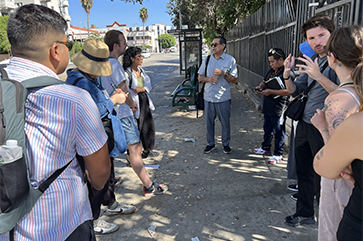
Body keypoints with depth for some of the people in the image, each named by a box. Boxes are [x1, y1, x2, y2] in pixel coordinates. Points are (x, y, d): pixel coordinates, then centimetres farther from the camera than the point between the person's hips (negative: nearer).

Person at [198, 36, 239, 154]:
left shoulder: (230, 60, -3)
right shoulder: (207, 59, 8)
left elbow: (235, 80, -3)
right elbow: (200, 77, 10)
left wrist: (223, 74, -18)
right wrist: (208, 79, -10)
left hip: (223, 97, -3)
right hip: (208, 96, 3)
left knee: (225, 122, 7)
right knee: (209, 122, 11)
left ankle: (226, 144, 26)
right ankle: (210, 143, 27)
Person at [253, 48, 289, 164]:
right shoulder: (271, 71, 11)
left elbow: (288, 91, -26)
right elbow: (265, 81, 26)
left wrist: (271, 91, -24)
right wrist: (260, 87, 4)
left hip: (278, 109, -9)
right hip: (267, 107, 9)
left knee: (279, 131, 3)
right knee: (267, 128, 21)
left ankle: (278, 154, 14)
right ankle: (265, 148, 37)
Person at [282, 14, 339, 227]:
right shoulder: (312, 62, 12)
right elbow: (294, 91, 15)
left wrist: (319, 76, -30)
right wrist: (287, 75, -3)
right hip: (304, 125, 8)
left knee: (321, 178, 3)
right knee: (304, 173, 16)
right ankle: (305, 214, 32)